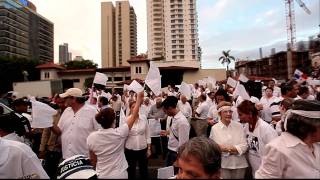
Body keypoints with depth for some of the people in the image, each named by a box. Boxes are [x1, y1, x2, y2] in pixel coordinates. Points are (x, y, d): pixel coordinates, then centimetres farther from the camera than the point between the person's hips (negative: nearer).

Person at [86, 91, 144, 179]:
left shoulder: (91, 137, -14)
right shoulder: (119, 133, -22)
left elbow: (92, 160, -2)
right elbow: (134, 116, -11)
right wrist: (139, 99, 0)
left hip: (101, 175, 2)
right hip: (120, 174, -2)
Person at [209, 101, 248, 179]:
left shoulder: (239, 126, -1)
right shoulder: (214, 128, -7)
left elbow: (244, 145, -3)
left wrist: (235, 149, -18)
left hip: (239, 163, 2)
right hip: (223, 164, -2)